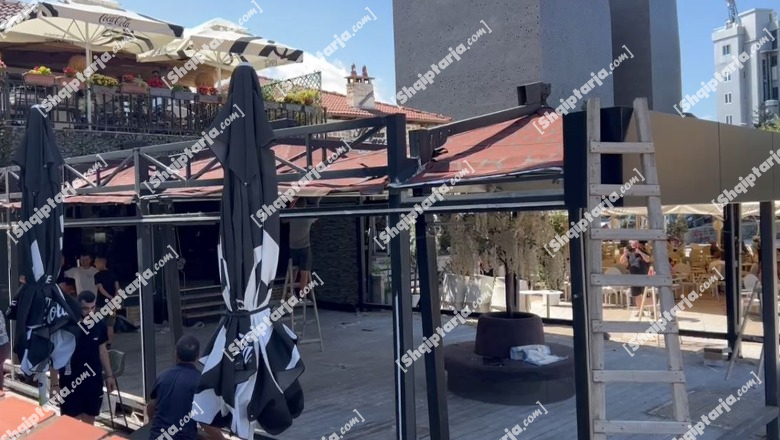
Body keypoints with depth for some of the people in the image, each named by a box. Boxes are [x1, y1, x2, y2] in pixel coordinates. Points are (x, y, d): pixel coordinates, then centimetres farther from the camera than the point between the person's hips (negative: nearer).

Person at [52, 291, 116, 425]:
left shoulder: (99, 324, -2)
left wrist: (109, 375, 12)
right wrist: (54, 384, -9)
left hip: (94, 380, 4)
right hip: (71, 381, -4)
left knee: (89, 420, 14)